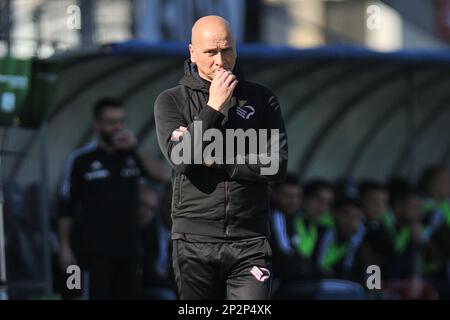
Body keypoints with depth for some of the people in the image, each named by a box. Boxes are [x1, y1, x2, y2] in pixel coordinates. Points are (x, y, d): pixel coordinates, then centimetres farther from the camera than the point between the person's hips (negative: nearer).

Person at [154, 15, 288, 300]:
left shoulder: (261, 99, 8)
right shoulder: (172, 101, 6)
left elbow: (276, 166, -3)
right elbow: (181, 159, -11)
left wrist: (213, 160, -8)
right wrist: (213, 108, -11)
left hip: (250, 243, 0)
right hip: (195, 242, 0)